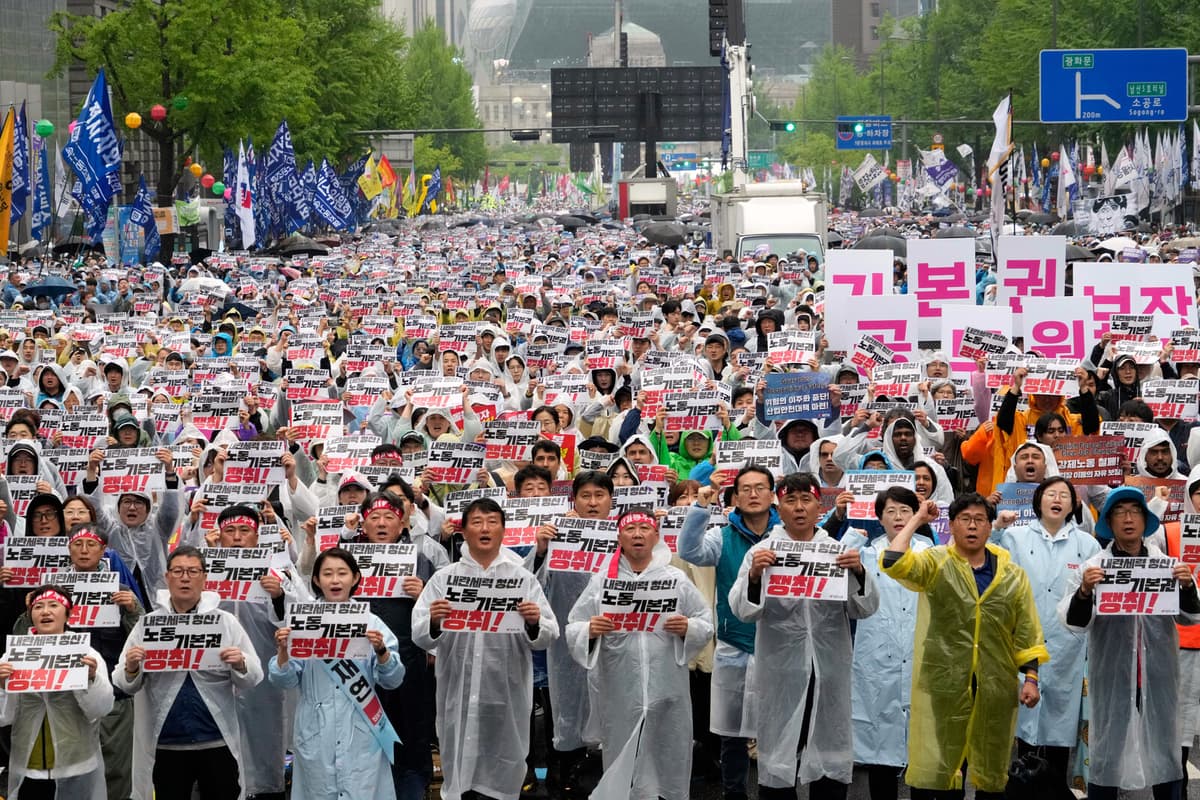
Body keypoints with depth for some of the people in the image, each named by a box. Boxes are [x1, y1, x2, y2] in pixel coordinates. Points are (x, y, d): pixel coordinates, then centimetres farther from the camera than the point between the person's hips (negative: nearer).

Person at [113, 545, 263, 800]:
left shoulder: (226, 622, 4)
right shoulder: (147, 623, 5)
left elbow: (254, 677, 4)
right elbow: (123, 684, 5)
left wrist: (240, 665, -17)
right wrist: (131, 669, -17)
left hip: (217, 743, 0)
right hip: (166, 746, 0)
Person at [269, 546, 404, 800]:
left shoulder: (371, 623, 3)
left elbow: (393, 680, 1)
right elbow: (283, 682, 1)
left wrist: (381, 650, -17)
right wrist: (283, 651, -17)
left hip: (362, 735, 0)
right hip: (317, 736, 0)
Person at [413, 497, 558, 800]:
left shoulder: (523, 578, 6)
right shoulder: (444, 578, 5)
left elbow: (547, 637, 0)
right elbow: (420, 637, -3)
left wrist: (535, 624, -21)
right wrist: (433, 623, -23)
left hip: (507, 693, 1)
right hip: (459, 692, 0)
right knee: (460, 771, 1)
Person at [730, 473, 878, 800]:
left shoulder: (839, 552, 8)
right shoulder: (763, 552, 2)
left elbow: (864, 608, 3)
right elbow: (743, 610, -6)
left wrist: (859, 572, -15)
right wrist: (754, 576, -25)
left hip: (829, 671, 2)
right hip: (780, 673, -2)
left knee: (831, 769, 6)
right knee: (778, 759, 1)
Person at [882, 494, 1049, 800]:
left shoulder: (1012, 575, 7)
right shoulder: (935, 564, -1)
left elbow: (1027, 632, 8)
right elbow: (892, 562, -19)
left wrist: (1031, 678, 1)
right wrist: (918, 519, -10)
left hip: (995, 687, 3)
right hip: (943, 683, -2)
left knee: (990, 772, 11)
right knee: (934, 769, -2)